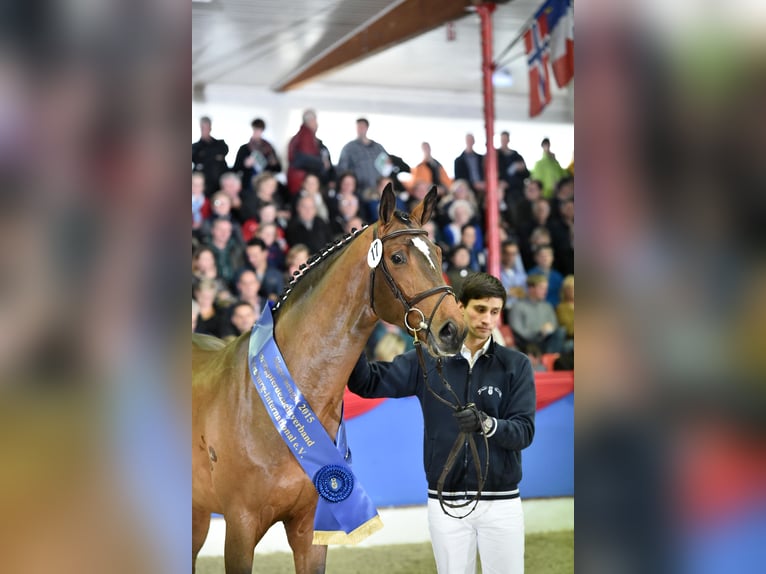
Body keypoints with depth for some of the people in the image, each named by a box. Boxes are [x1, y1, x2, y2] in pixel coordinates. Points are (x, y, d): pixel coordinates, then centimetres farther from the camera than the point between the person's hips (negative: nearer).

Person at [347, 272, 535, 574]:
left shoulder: (516, 365, -2)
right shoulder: (427, 360, 2)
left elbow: (524, 431, -7)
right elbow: (367, 383, -2)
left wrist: (486, 423, -27)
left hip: (500, 501, -1)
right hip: (446, 502, 1)